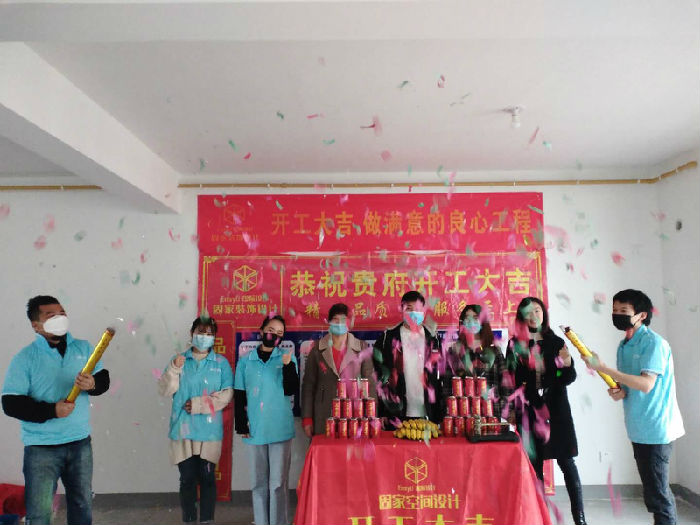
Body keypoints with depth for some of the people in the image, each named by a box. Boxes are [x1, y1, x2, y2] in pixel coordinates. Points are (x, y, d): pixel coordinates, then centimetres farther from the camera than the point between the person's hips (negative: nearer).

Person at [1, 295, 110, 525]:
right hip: (42, 447, -3)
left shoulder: (84, 348, 2)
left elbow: (104, 377, 5)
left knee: (83, 504, 16)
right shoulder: (25, 358, -8)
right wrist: (52, 411, -22)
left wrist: (93, 384, -18)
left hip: (80, 442, 3)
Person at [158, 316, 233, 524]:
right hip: (183, 430, 1)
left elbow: (227, 394, -5)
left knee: (207, 478, 6)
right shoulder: (179, 360, 7)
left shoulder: (221, 362, 2)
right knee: (187, 479, 8)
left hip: (210, 431, -1)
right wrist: (174, 369, -15)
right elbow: (165, 390, 1)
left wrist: (198, 404, -12)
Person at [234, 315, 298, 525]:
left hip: (280, 429, -2)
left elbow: (291, 390, -5)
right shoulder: (245, 361, 6)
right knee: (258, 482, 11)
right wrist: (241, 426, 3)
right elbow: (239, 397, 9)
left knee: (278, 483, 3)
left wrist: (288, 366, -19)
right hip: (254, 429, 2)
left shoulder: (288, 357, 2)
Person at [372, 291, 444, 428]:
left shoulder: (432, 339, 7)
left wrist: (440, 414, 6)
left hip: (428, 416, 2)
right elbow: (378, 375, 0)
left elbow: (439, 377, 10)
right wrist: (383, 412, -4)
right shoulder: (389, 338, 0)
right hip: (396, 416, -2)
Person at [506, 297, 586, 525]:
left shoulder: (556, 342, 4)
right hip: (529, 410, 0)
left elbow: (569, 378, 3)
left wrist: (567, 364, -16)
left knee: (566, 461, 1)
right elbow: (511, 379, 1)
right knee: (534, 462, 6)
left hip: (556, 408, 1)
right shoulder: (516, 344, 1)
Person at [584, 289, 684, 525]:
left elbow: (646, 384, -23)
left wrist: (604, 368, -26)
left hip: (656, 429, -8)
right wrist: (619, 391, -5)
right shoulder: (623, 346, 10)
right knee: (653, 487, 16)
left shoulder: (653, 342, -14)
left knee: (657, 491, -3)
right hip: (638, 429, 8)